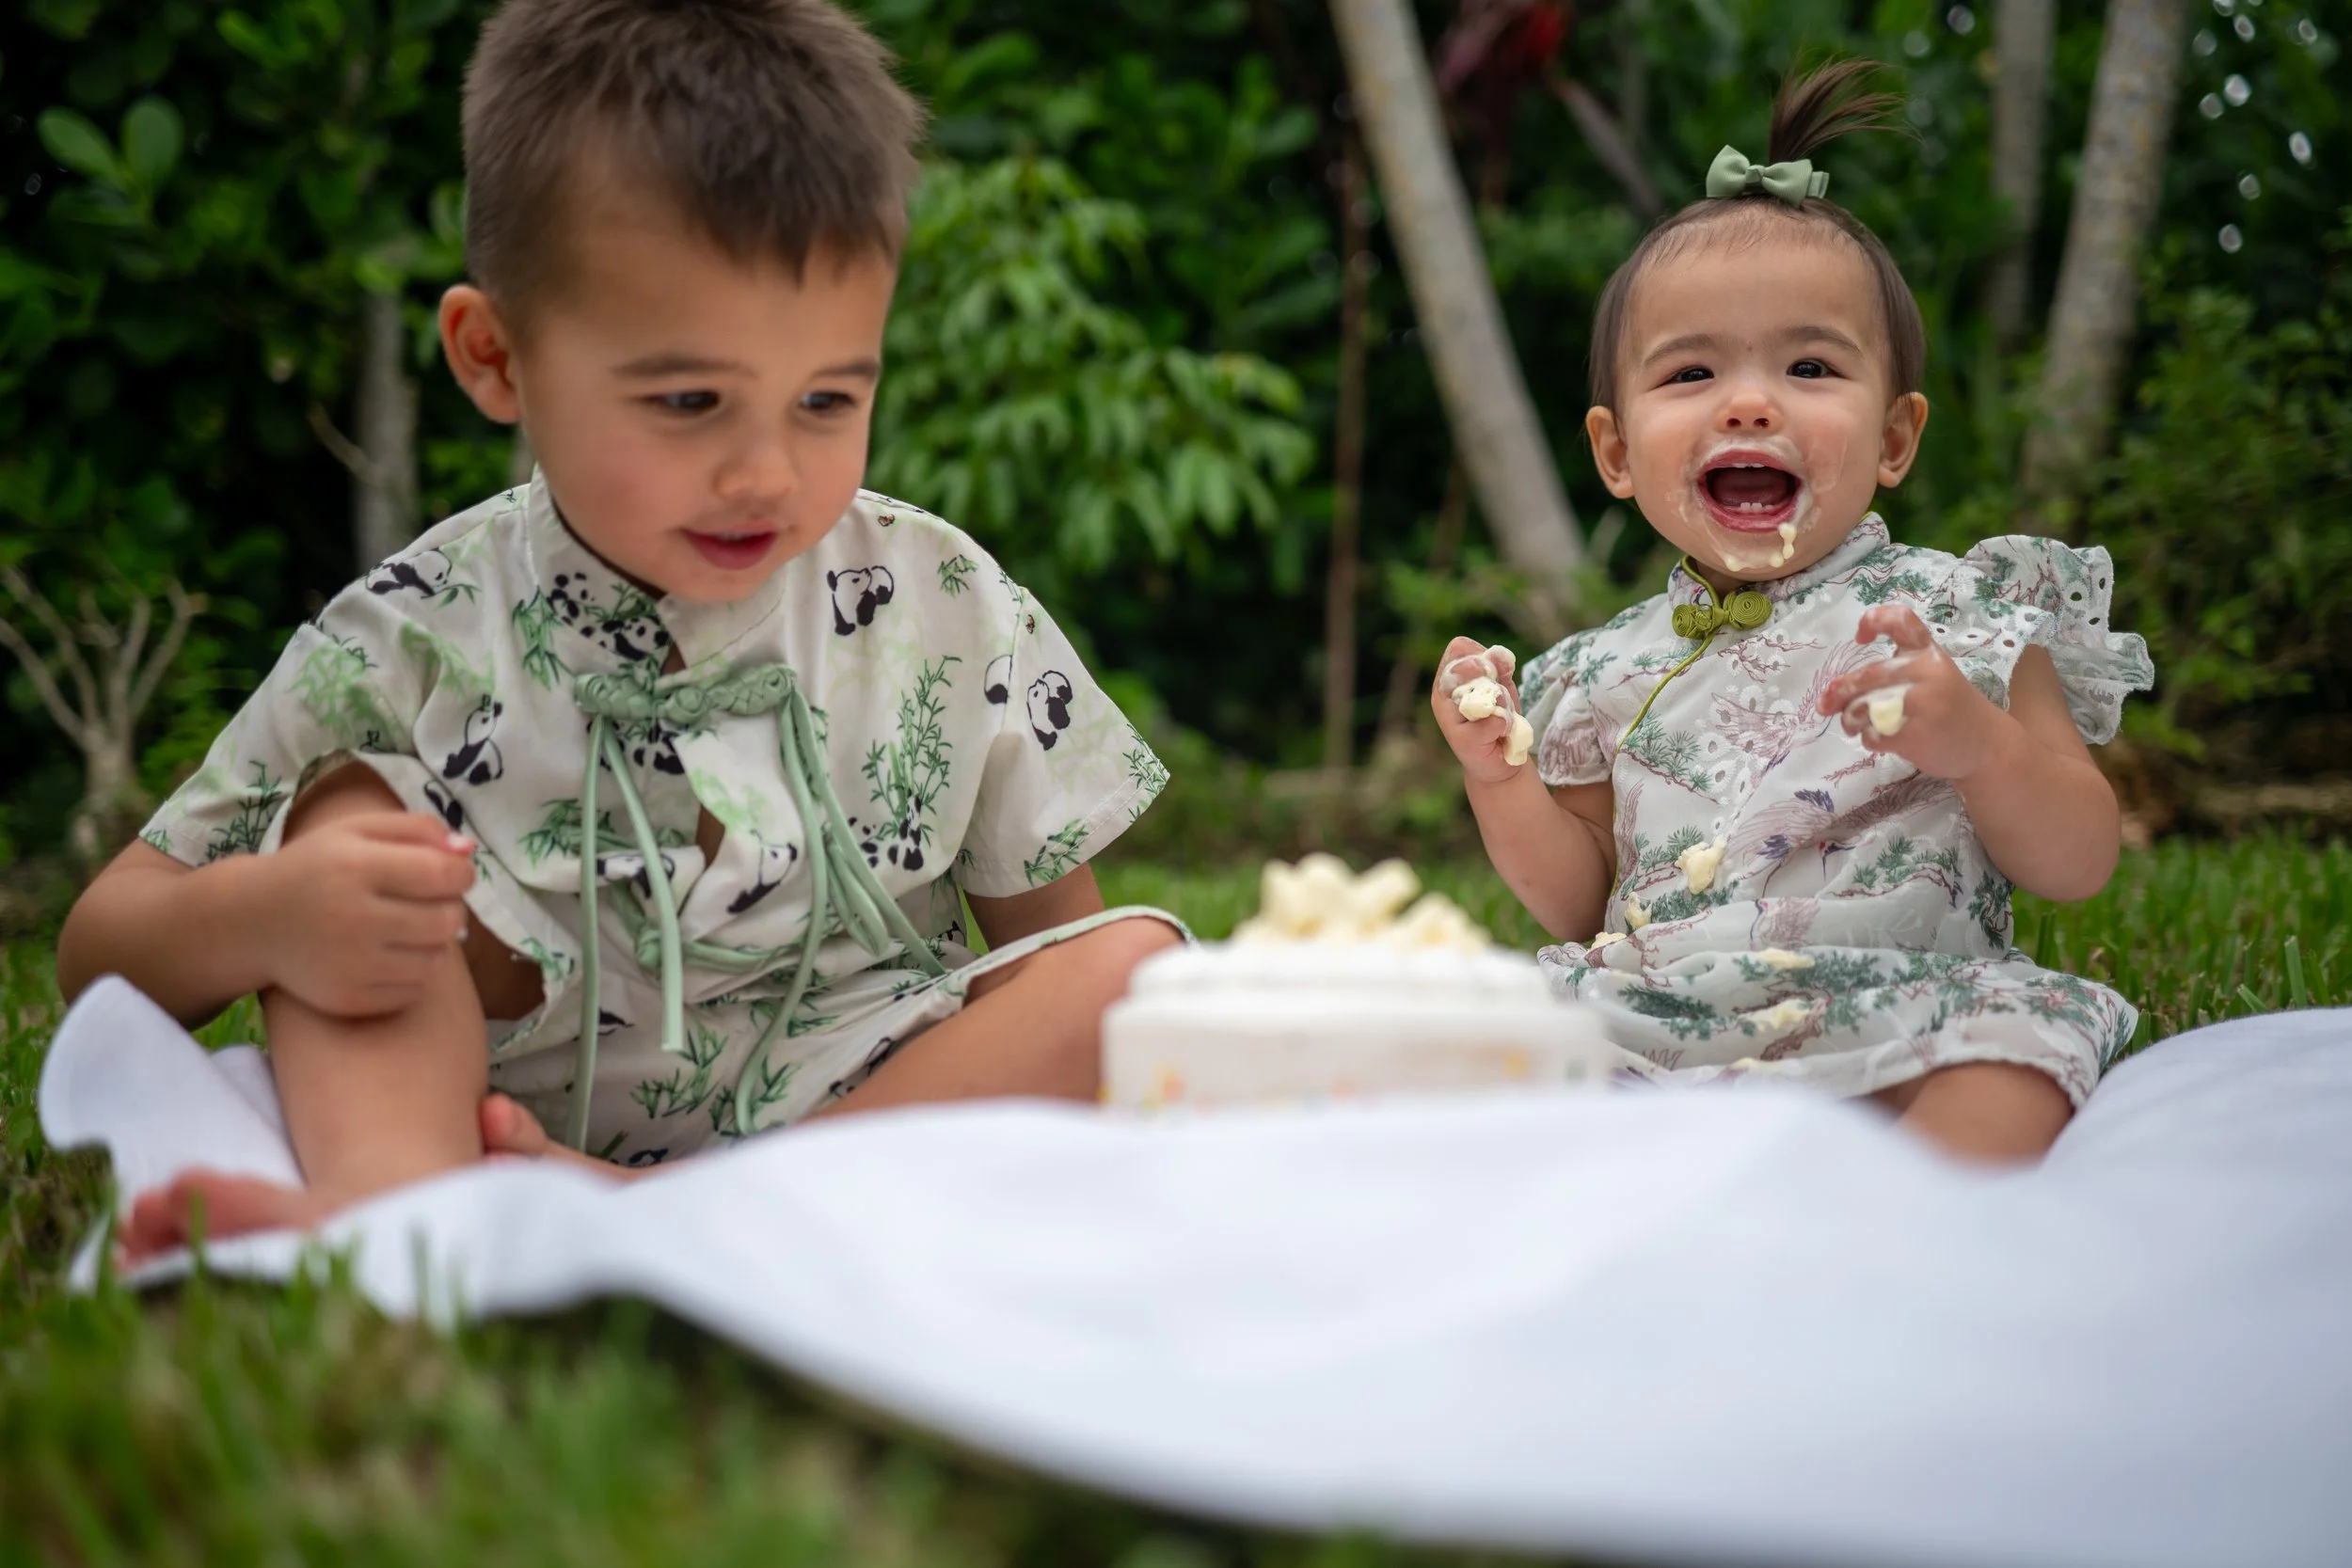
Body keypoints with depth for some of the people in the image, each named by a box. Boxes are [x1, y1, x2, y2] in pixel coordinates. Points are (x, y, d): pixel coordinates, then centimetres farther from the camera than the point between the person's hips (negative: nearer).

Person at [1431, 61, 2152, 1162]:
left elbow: (2079, 866, 2)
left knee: (2018, 1049, -33)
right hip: (1648, 1036, 3)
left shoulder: (1959, 618, 5)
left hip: (1895, 1035, -3)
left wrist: (1976, 745, -18)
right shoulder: (1612, 674, 13)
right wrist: (1500, 776, 2)